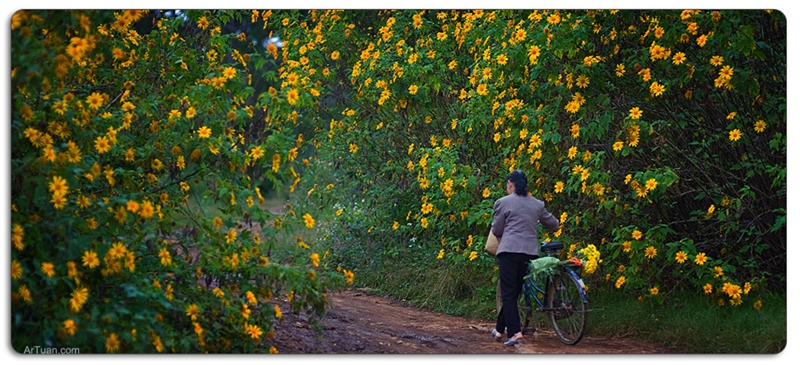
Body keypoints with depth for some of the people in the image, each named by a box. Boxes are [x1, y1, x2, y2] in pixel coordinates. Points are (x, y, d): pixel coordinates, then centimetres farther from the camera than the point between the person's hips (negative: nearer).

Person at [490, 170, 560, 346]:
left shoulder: (503, 202, -3)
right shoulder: (537, 204, 10)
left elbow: (496, 230, 3)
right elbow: (554, 225, 21)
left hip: (509, 251, -5)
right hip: (530, 252, 5)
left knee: (509, 294, -2)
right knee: (515, 291, 14)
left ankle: (515, 333, -14)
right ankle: (500, 329, 24)